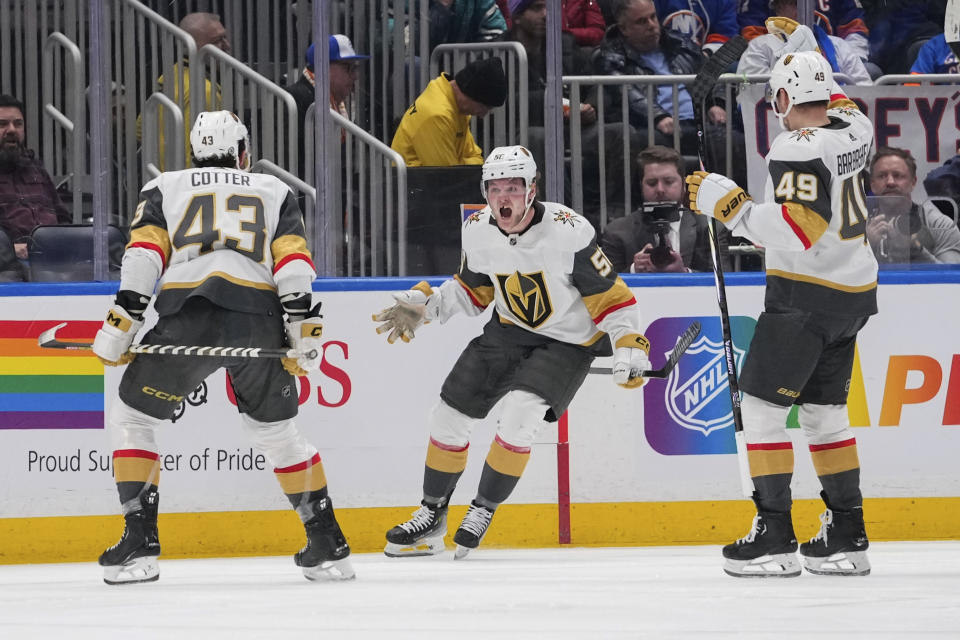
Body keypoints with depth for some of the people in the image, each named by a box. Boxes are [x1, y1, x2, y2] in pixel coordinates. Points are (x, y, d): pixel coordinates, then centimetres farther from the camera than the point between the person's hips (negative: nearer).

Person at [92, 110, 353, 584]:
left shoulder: (164, 187, 23)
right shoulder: (274, 191, 26)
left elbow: (144, 253, 6)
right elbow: (293, 260, 10)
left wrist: (120, 327, 2)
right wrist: (304, 330, 4)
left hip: (186, 317, -2)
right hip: (259, 322, 2)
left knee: (131, 419, 14)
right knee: (277, 431, 21)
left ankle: (138, 545, 1)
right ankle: (327, 546, 17)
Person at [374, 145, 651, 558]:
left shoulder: (568, 231, -26)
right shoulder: (478, 231, -9)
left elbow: (609, 294, -18)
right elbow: (471, 291, 9)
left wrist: (628, 346, -26)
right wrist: (424, 305, -5)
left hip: (568, 341, -6)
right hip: (510, 331, 6)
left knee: (520, 412, -27)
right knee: (449, 415, 1)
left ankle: (484, 509, -7)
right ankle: (431, 517, 18)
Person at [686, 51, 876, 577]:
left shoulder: (797, 148, -20)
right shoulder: (854, 128, 5)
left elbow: (798, 232, -27)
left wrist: (729, 205, -22)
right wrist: (804, 52, 33)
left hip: (805, 296, -9)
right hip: (853, 295, 9)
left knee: (762, 405, -3)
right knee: (824, 410, 16)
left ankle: (774, 537, -7)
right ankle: (847, 537, 15)